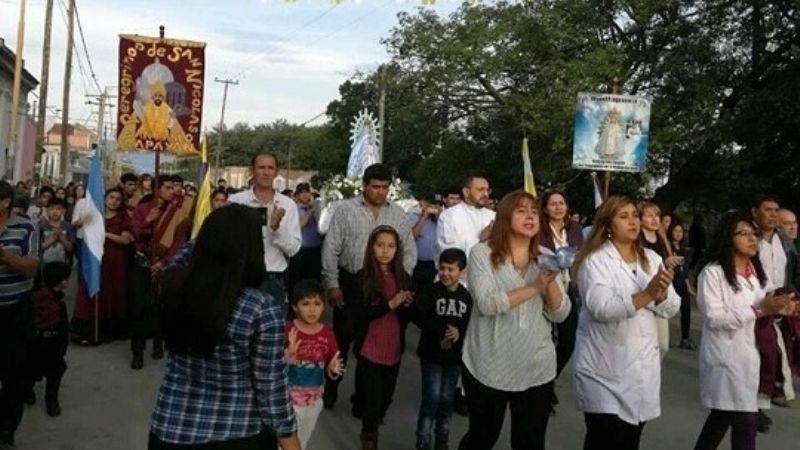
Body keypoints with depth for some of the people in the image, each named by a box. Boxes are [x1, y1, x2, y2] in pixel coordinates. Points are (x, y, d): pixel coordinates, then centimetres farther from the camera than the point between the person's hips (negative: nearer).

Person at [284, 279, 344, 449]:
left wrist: (333, 369, -16)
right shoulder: (287, 331, -15)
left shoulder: (327, 335, -4)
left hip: (314, 402, 4)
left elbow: (329, 373, 5)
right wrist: (289, 353, -32)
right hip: (288, 400, -4)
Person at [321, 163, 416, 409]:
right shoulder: (345, 209, -4)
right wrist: (332, 285, -9)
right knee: (342, 338, 5)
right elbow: (330, 249, -5)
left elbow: (410, 250, 8)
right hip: (349, 283, -2)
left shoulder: (397, 214, 4)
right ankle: (330, 390, 22)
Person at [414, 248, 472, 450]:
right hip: (432, 353, -3)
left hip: (455, 355, 3)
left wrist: (459, 332, -19)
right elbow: (420, 317, -17)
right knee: (432, 397, -6)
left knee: (447, 398, 12)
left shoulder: (466, 297, 0)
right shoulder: (431, 291, -8)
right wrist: (441, 333, -20)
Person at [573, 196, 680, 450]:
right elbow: (602, 308, -24)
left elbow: (671, 309, 3)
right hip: (606, 370, -5)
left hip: (643, 366, 6)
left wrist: (661, 293, -18)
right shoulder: (595, 260, -9)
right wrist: (647, 294, -33)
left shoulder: (651, 259, 9)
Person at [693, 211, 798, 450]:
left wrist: (776, 308, -4)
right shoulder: (712, 273, -14)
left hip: (749, 354, 8)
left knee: (723, 415, 18)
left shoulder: (755, 271, 10)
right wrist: (759, 309, -25)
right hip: (726, 356, -7)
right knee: (745, 421, -7)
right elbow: (714, 318, -20)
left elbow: (758, 310, 17)